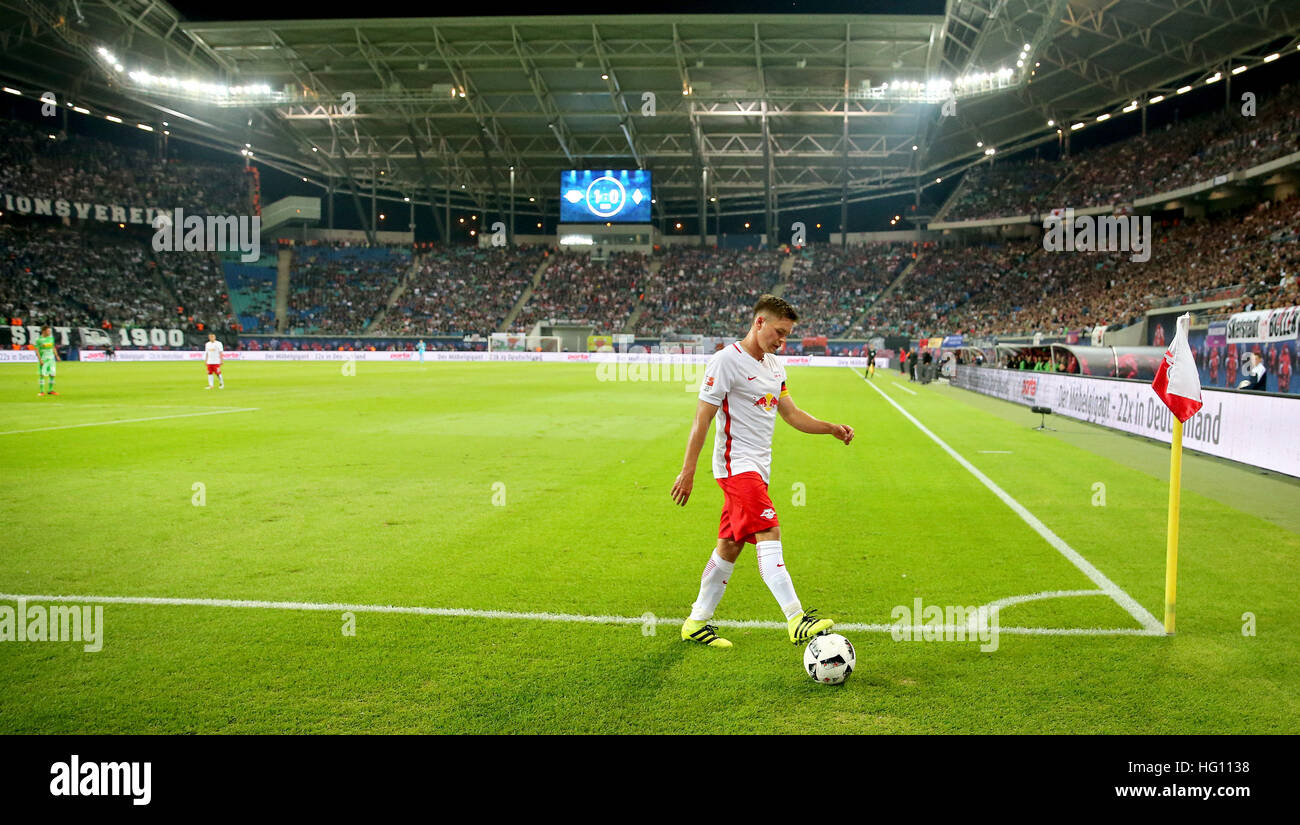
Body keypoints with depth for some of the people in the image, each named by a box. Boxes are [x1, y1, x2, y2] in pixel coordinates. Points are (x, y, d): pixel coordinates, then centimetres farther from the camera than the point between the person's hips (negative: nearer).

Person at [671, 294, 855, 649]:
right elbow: (702, 418, -11)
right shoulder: (727, 360, -11)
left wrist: (832, 428, 6)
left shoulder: (774, 366, 16)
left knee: (730, 546, 10)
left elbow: (791, 413, 20)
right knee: (769, 533, -19)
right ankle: (797, 620, -23)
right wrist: (687, 471, -13)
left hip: (757, 467, 9)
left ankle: (697, 622, 20)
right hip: (735, 463, -9)